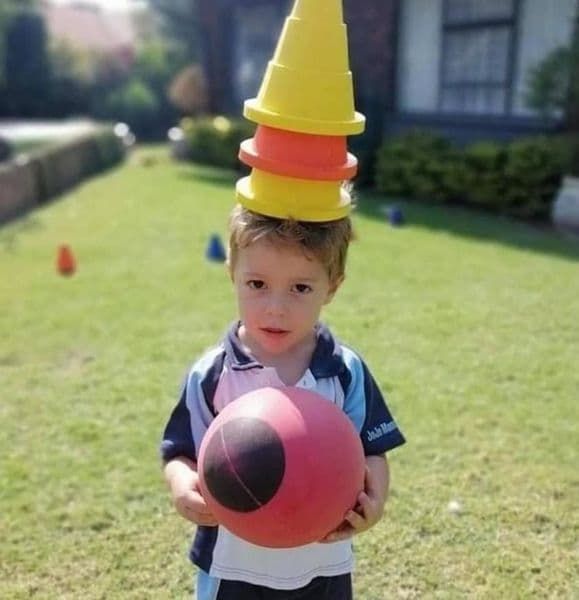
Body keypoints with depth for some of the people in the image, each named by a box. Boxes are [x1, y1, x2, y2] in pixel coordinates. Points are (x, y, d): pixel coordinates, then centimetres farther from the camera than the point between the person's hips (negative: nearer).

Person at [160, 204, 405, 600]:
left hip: (323, 568, 1)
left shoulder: (346, 373, -11)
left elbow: (372, 452, -7)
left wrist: (374, 498, -27)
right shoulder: (212, 375, -14)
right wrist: (183, 484, -31)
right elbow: (181, 453, -9)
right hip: (235, 567, -1)